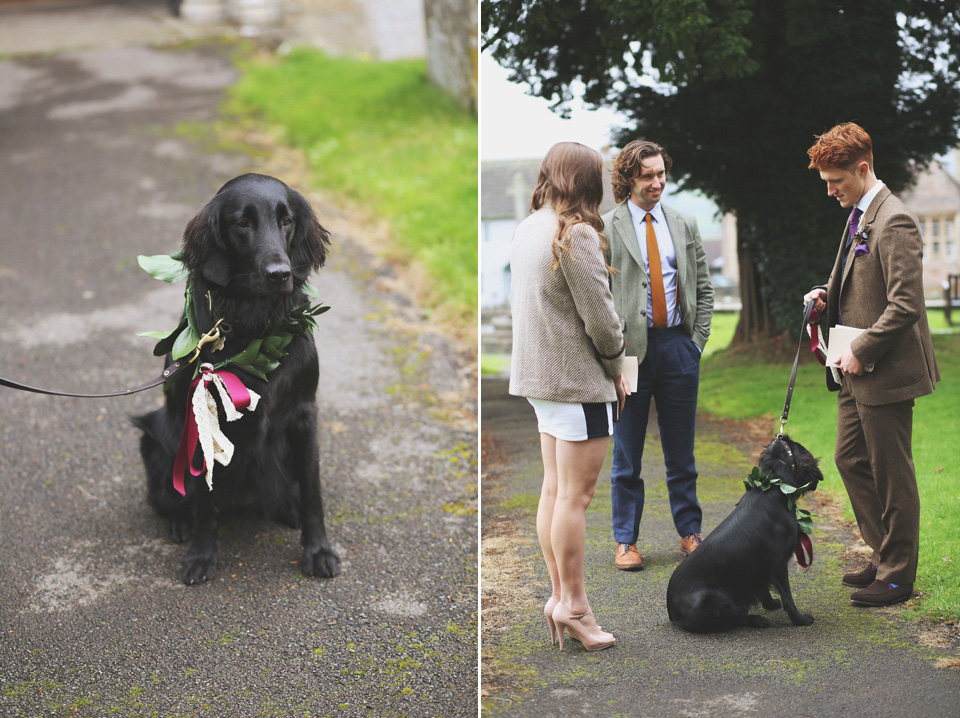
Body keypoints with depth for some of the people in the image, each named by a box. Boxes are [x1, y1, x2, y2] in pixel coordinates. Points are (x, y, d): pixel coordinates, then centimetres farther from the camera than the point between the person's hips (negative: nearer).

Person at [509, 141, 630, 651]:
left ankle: (559, 594, 19)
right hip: (578, 379, -9)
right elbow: (599, 317, -17)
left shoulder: (528, 229, 11)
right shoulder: (576, 235, -16)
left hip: (539, 377, 9)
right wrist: (616, 367, 0)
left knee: (554, 490, 13)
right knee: (575, 495, -3)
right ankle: (573, 604, 3)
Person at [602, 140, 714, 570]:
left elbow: (704, 288, 13)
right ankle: (625, 540, 13)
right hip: (630, 351, -3)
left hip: (678, 346, 3)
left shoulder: (684, 226, 10)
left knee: (681, 452, 10)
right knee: (626, 456, 4)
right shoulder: (603, 228, -1)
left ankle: (690, 533, 20)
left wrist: (697, 339, 4)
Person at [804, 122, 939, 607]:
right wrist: (829, 295, 7)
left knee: (891, 474, 0)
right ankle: (884, 555, 28)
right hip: (858, 370, 10)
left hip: (885, 372, -10)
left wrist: (861, 351, -19)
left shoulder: (894, 222, -18)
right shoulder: (859, 217, 13)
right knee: (850, 460, 16)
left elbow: (907, 304, -24)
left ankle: (897, 576, 11)